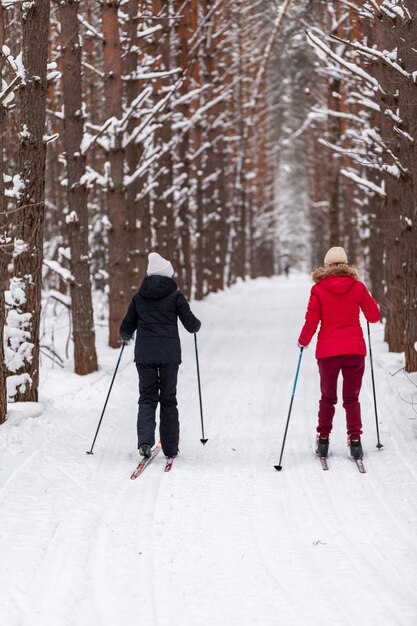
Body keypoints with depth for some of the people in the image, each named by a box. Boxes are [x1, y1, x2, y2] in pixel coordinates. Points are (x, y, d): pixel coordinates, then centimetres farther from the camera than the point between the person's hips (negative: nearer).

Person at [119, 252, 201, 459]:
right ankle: (170, 448, 12)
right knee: (168, 399, 9)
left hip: (144, 354, 2)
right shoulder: (175, 295, 0)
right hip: (169, 354, -2)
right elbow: (191, 325, -2)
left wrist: (126, 337, 37)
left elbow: (126, 329, 14)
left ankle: (145, 440, -15)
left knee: (147, 398, 7)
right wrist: (198, 324, 21)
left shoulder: (138, 297, 9)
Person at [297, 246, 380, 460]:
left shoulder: (318, 289, -4)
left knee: (328, 398, 15)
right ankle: (355, 440, -2)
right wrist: (367, 299, 24)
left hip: (327, 350, 0)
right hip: (355, 349, 0)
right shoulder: (357, 287, -2)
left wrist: (303, 341, 13)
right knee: (351, 398, 9)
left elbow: (311, 322, -5)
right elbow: (374, 316, 4)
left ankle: (323, 440, 14)